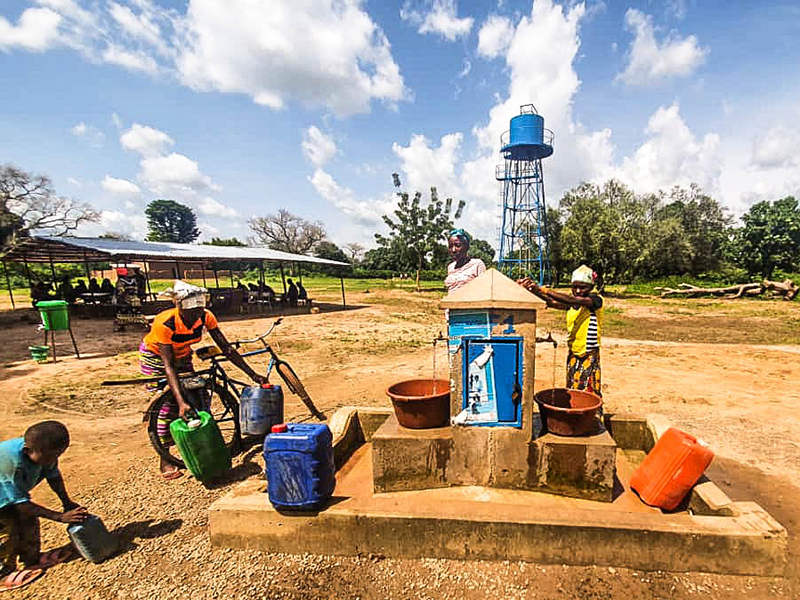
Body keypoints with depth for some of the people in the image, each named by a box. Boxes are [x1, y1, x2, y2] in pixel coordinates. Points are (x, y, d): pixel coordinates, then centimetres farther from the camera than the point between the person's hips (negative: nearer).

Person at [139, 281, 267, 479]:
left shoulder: (206, 317, -25)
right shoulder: (165, 323, -37)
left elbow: (226, 348, -22)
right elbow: (168, 366, -37)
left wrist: (253, 375, -26)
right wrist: (181, 402, -46)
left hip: (182, 355, 4)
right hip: (155, 356, -4)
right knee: (167, 405, -11)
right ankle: (165, 461, 2)